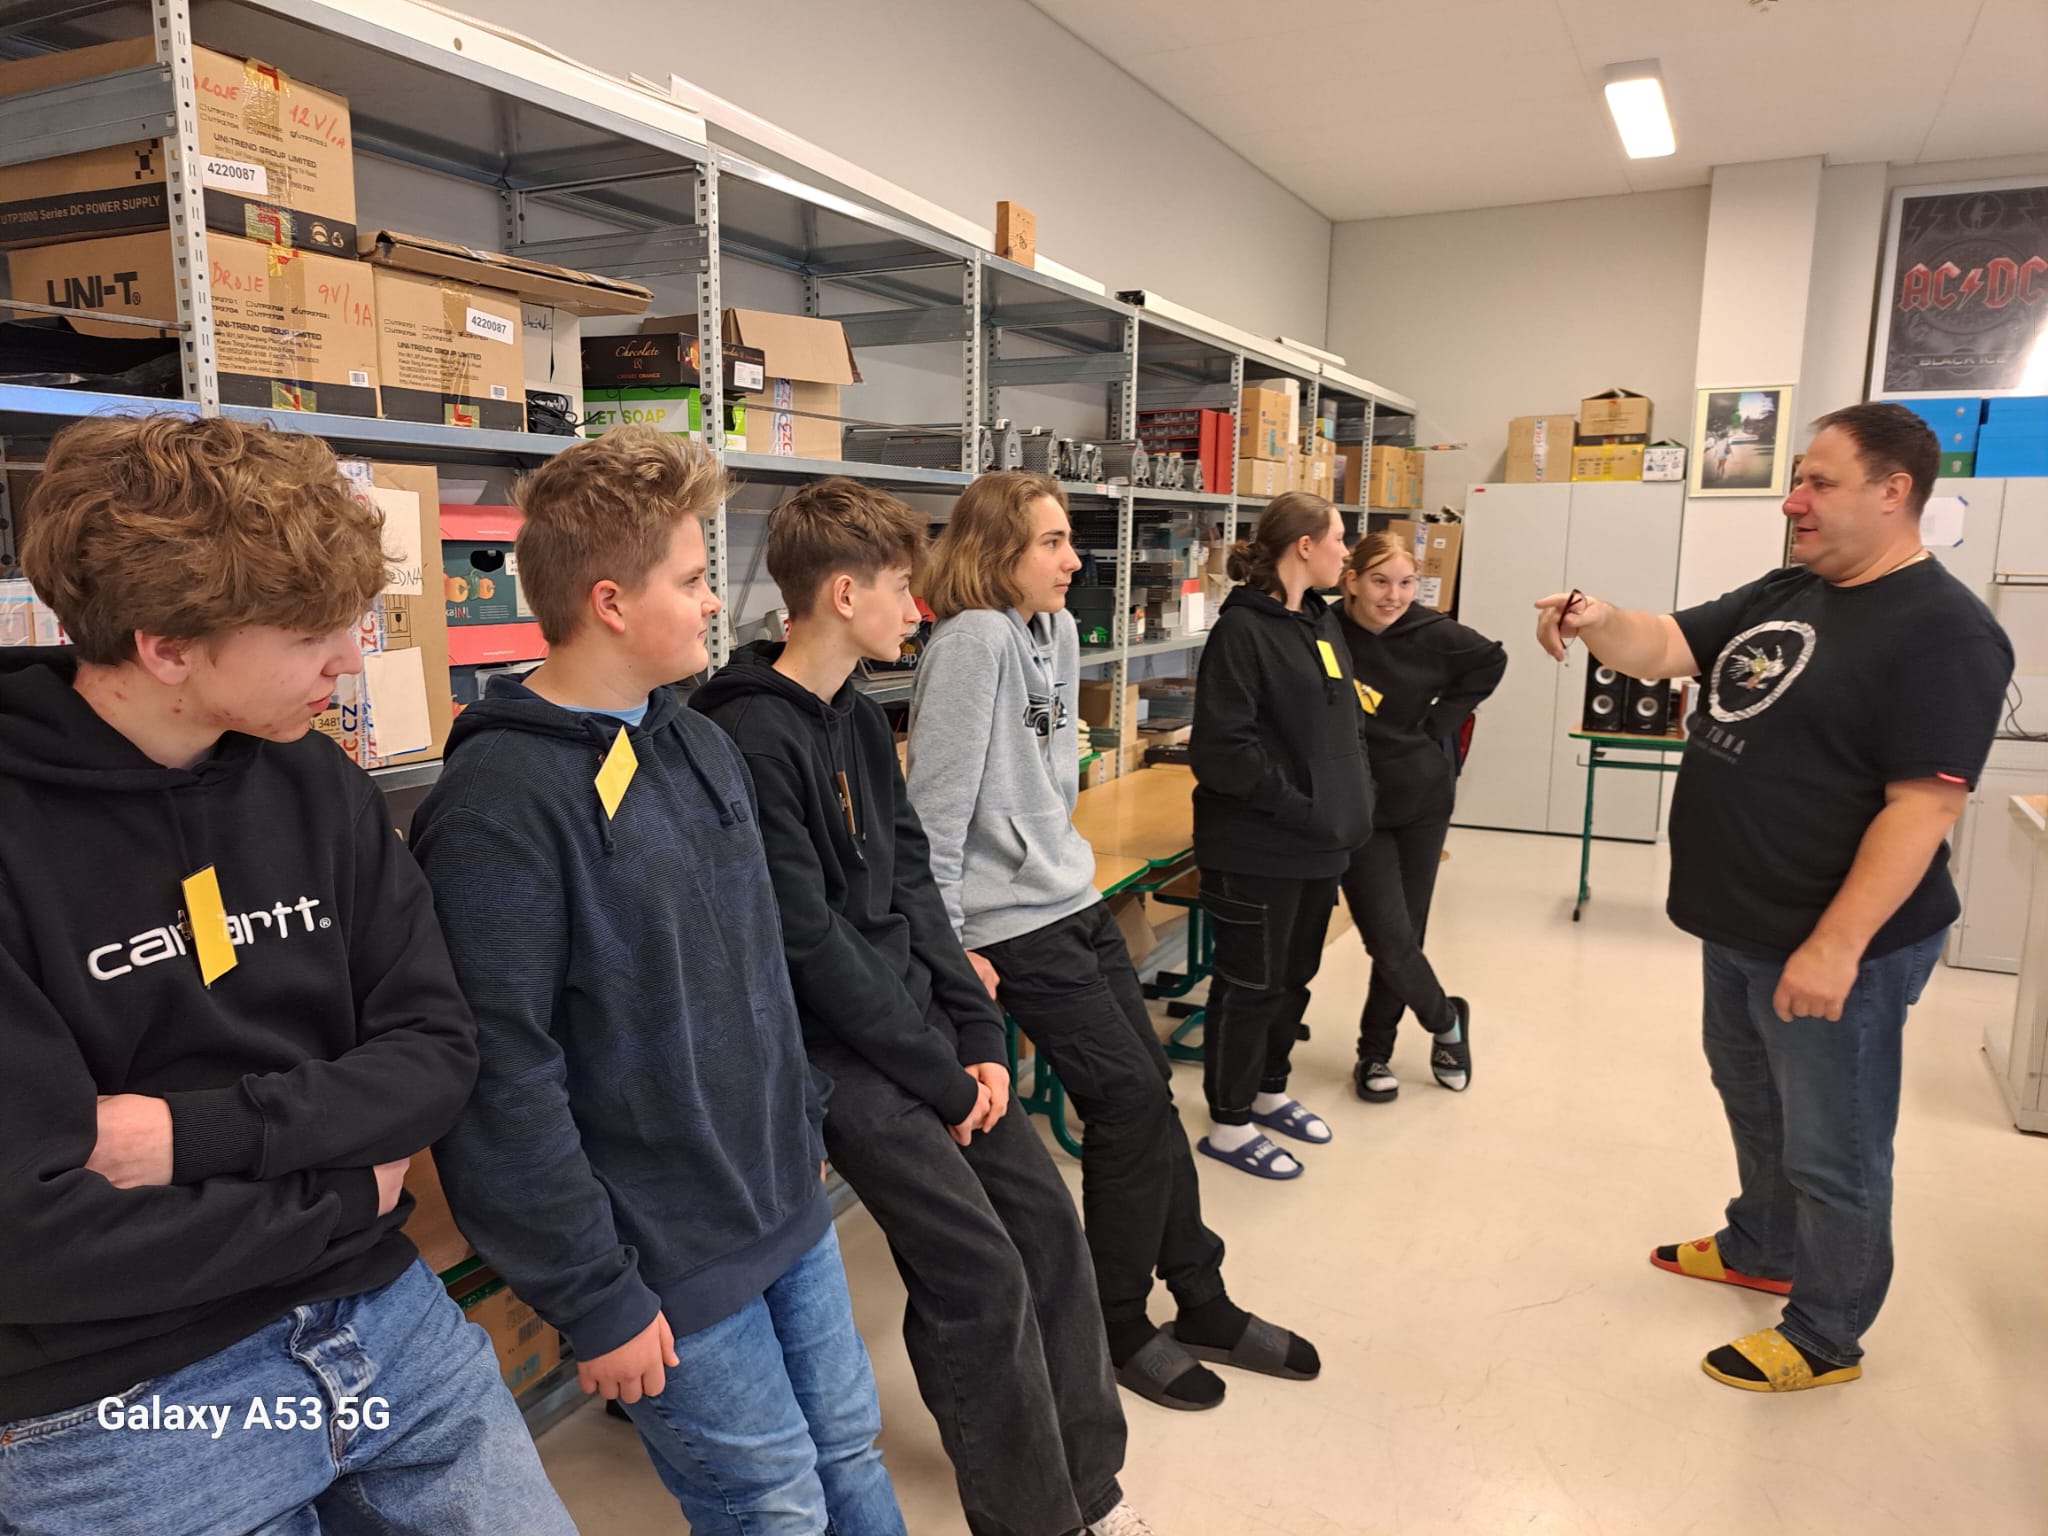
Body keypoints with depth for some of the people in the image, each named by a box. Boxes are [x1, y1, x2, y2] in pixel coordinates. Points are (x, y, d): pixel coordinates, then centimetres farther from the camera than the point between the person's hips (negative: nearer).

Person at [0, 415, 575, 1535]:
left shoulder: (315, 784, -1)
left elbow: (435, 1054, -1)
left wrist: (206, 1130, -16)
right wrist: (346, 1197, -10)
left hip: (389, 1322, 5)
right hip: (126, 1408, -4)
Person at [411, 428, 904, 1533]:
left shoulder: (701, 746, 6)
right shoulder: (501, 801, -21)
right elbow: (499, 1080, -22)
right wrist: (593, 1300, -17)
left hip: (791, 1210, 7)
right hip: (668, 1265, -7)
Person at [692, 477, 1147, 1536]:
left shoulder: (858, 718, 9)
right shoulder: (753, 739, -19)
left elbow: (911, 883, 9)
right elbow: (809, 943, -20)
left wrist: (977, 1033, 0)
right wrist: (938, 1073, -13)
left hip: (919, 1021, 8)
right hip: (840, 1049, -8)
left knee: (1046, 1220, 9)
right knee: (983, 1276, -7)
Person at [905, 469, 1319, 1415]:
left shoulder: (1056, 630, 8)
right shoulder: (974, 639, -19)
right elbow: (936, 803, -20)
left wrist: (1057, 850, 17)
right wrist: (948, 945, -18)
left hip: (1074, 899, 8)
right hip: (1014, 924, -8)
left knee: (1150, 1090, 12)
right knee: (1131, 1102, -3)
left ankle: (1203, 1303, 28)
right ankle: (1118, 1329, 18)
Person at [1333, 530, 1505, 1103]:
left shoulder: (1432, 634, -9)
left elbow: (1491, 661, 8)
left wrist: (1441, 721, 1)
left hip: (1421, 801, 2)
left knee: (1405, 933, 9)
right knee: (1389, 936, -5)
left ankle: (1375, 1050, 29)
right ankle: (1447, 1021, 25)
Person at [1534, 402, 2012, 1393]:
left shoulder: (1943, 633, -19)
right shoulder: (1783, 594, 7)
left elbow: (1923, 807, -24)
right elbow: (1664, 648, 2)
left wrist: (1834, 948, -27)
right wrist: (1599, 623, -21)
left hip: (1835, 946, -9)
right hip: (1740, 928, 9)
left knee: (1831, 1148, 8)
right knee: (1755, 1103, 26)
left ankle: (1826, 1336, 27)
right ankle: (1764, 1249, 48)